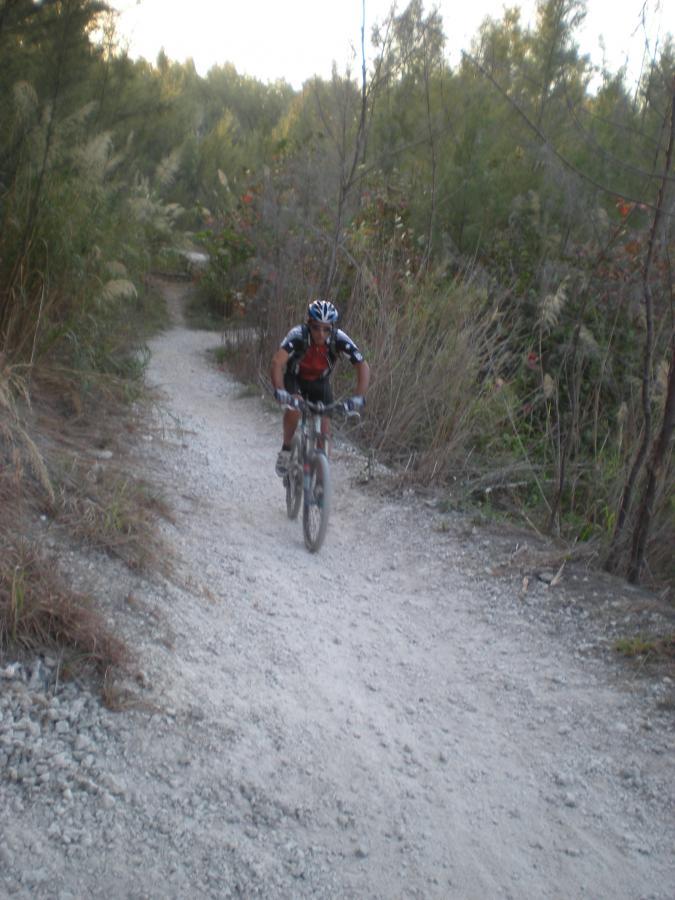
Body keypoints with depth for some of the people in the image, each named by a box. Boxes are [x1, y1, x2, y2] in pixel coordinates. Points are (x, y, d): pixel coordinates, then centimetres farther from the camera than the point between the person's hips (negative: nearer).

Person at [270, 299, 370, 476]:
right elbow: (277, 361, -47)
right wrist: (279, 391, -62)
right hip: (294, 377, -2)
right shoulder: (298, 335, -34)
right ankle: (286, 450, -8)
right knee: (293, 407, -30)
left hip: (320, 381, 2)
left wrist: (359, 397, -47)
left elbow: (363, 367, -33)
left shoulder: (339, 339, -30)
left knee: (323, 423, -8)